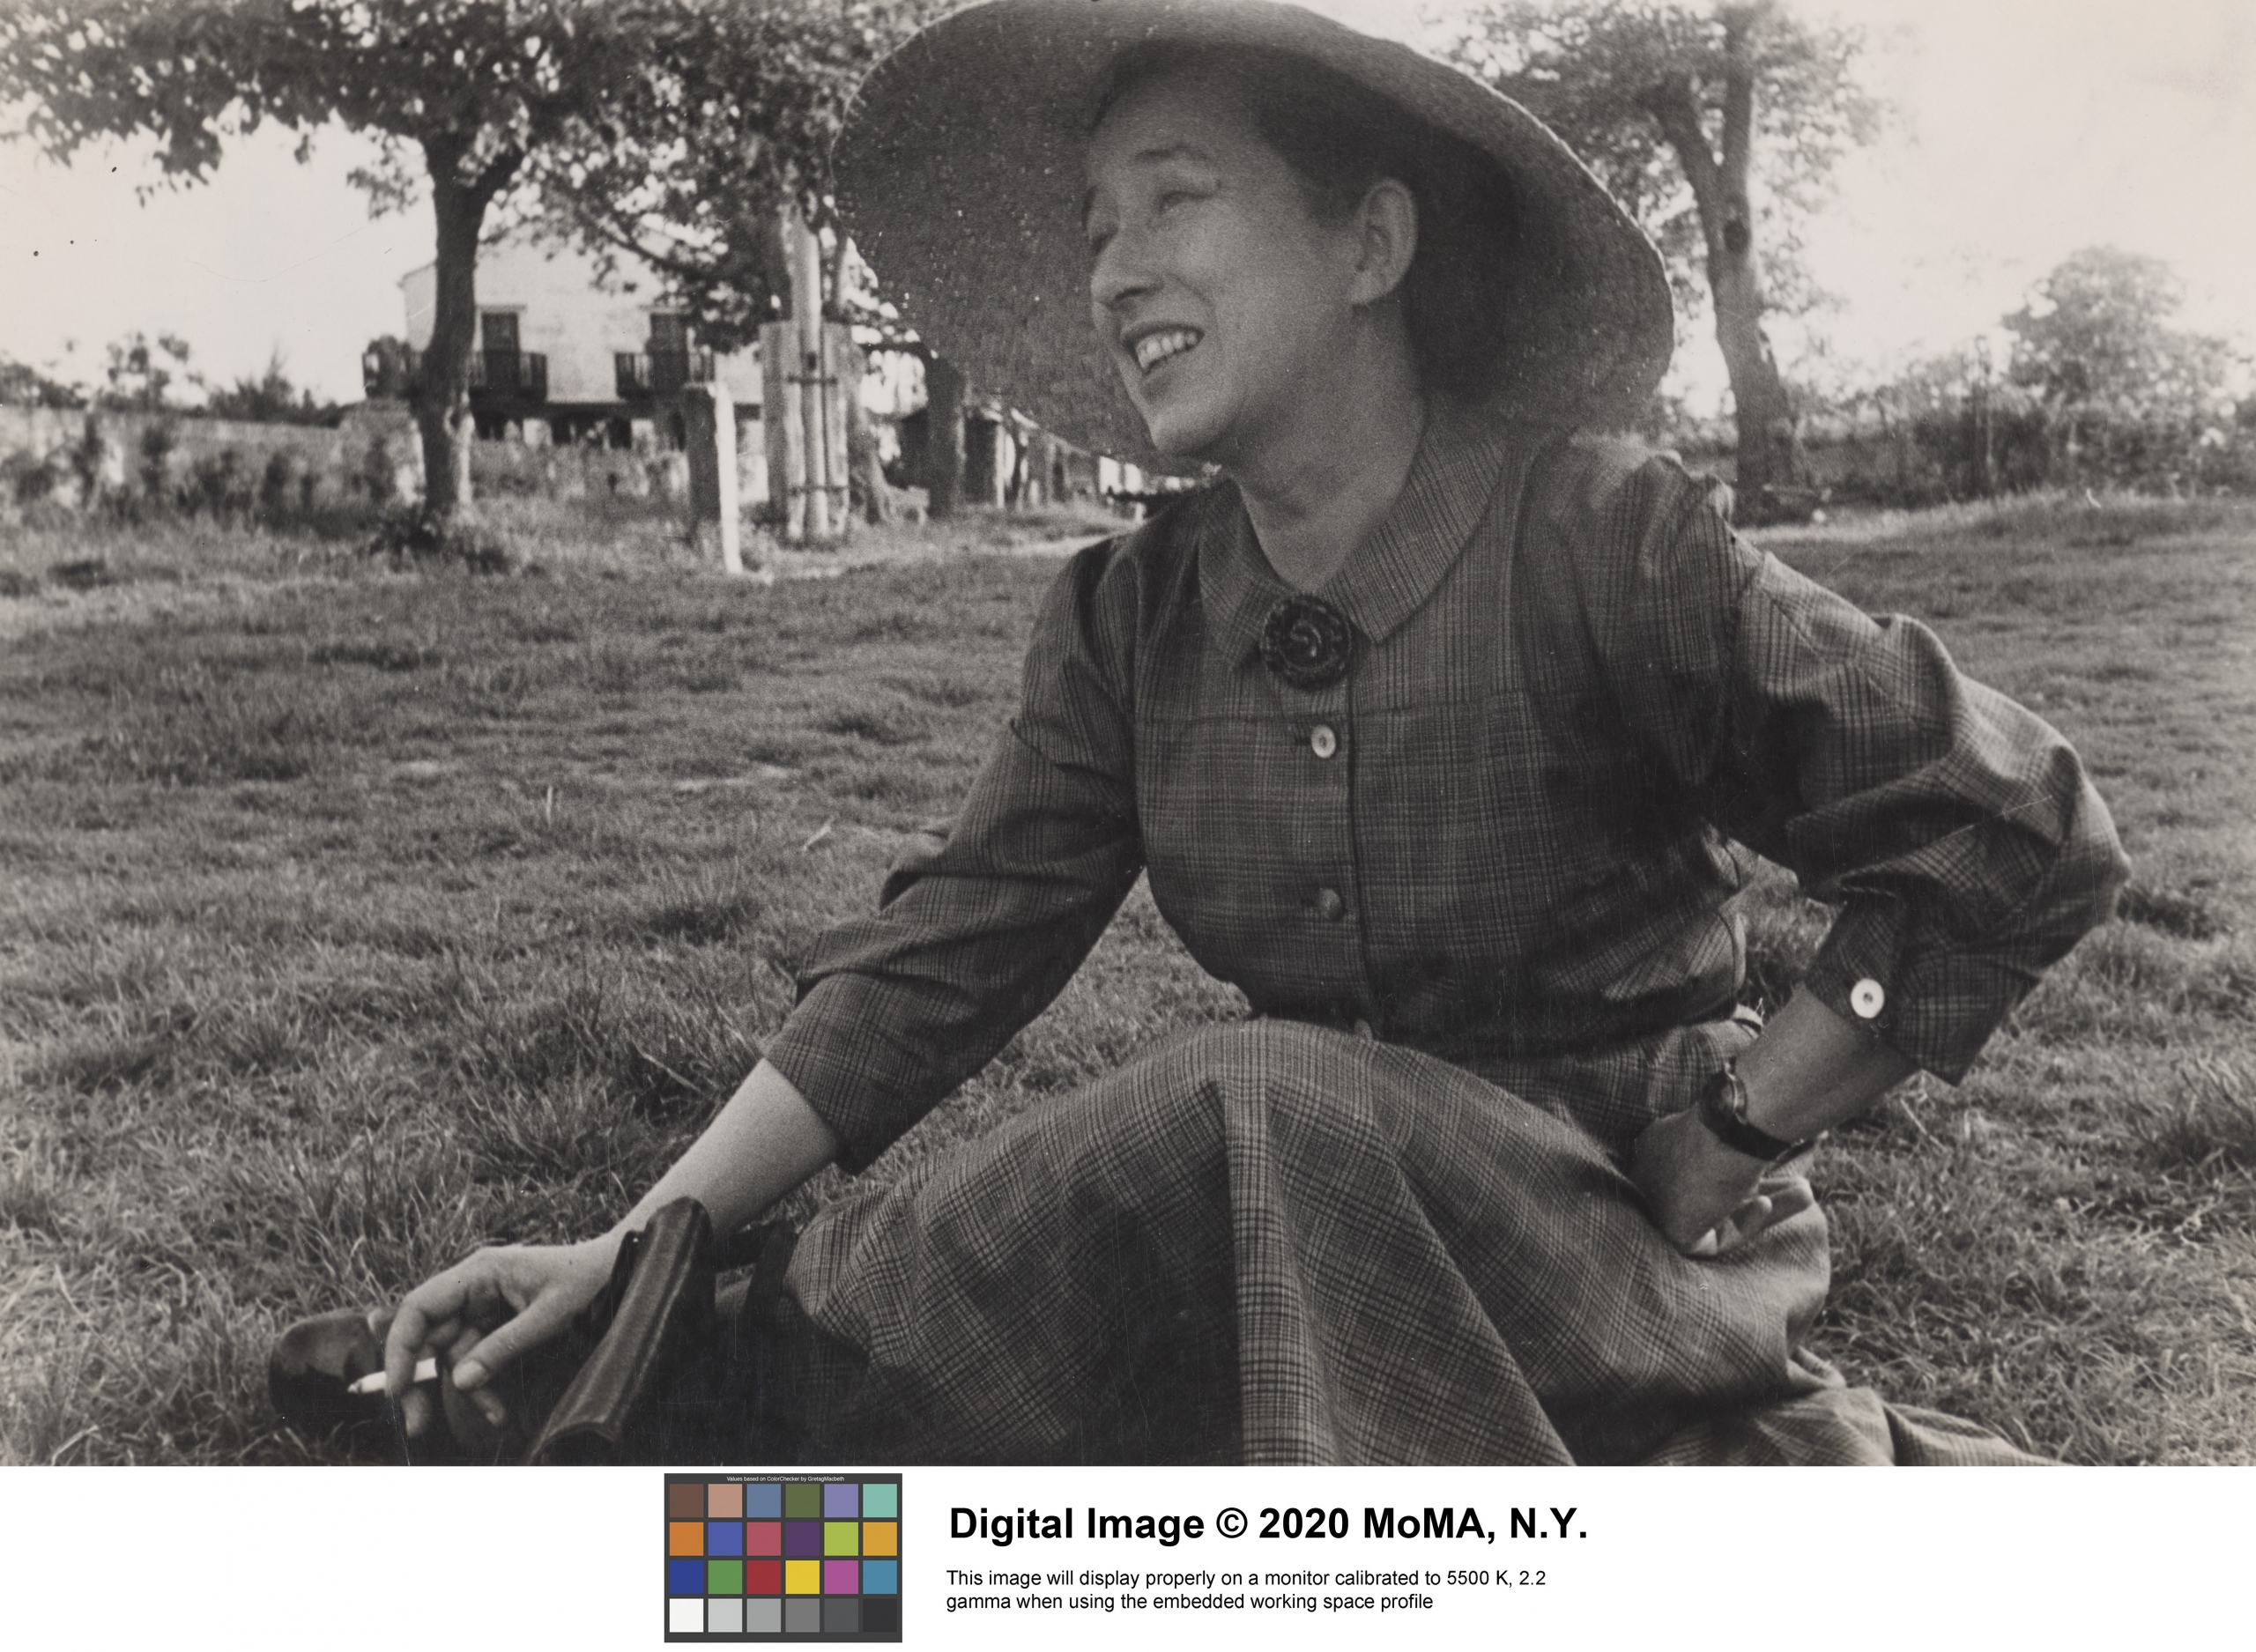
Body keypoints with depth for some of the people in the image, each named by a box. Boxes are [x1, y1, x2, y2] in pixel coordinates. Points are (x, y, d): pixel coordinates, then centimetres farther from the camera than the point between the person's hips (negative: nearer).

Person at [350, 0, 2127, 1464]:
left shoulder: (1602, 543, -15)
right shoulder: (1132, 619, 0)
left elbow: (2017, 838, -12)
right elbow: (946, 951, -3)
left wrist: (1727, 1144, -10)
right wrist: (641, 1240, -11)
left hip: (1622, 1240, -5)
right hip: (1308, 1217, 5)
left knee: (1256, 1109, -32)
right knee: (851, 1353, -12)